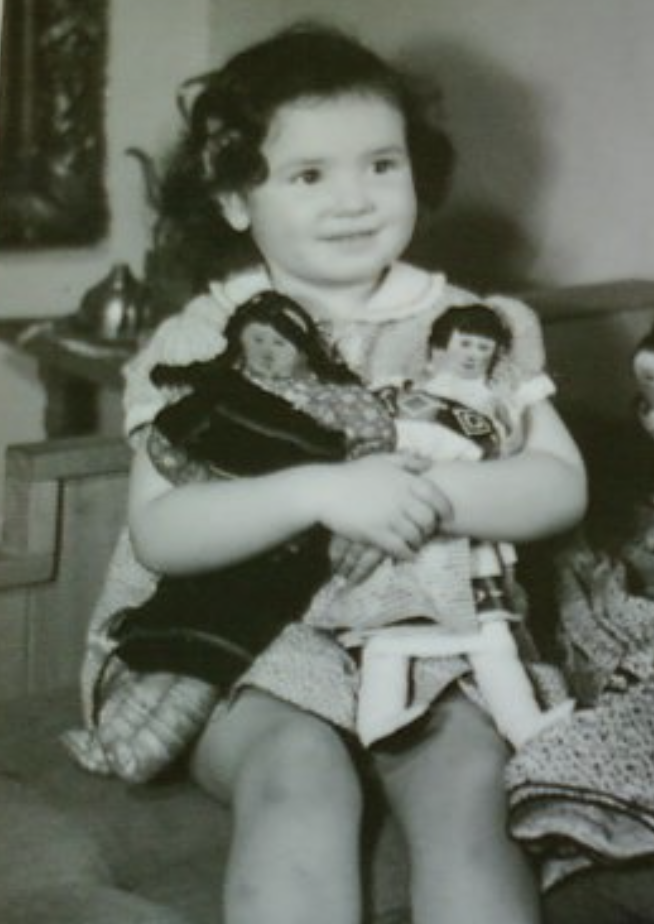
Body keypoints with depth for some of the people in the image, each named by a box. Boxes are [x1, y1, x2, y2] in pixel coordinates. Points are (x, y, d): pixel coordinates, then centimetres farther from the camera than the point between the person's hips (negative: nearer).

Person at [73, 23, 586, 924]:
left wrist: (428, 495, -23)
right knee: (299, 772, -30)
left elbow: (561, 485, -4)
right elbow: (157, 533, -13)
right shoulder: (199, 344, -1)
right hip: (258, 651, -1)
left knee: (465, 780, -26)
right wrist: (318, 492, -28)